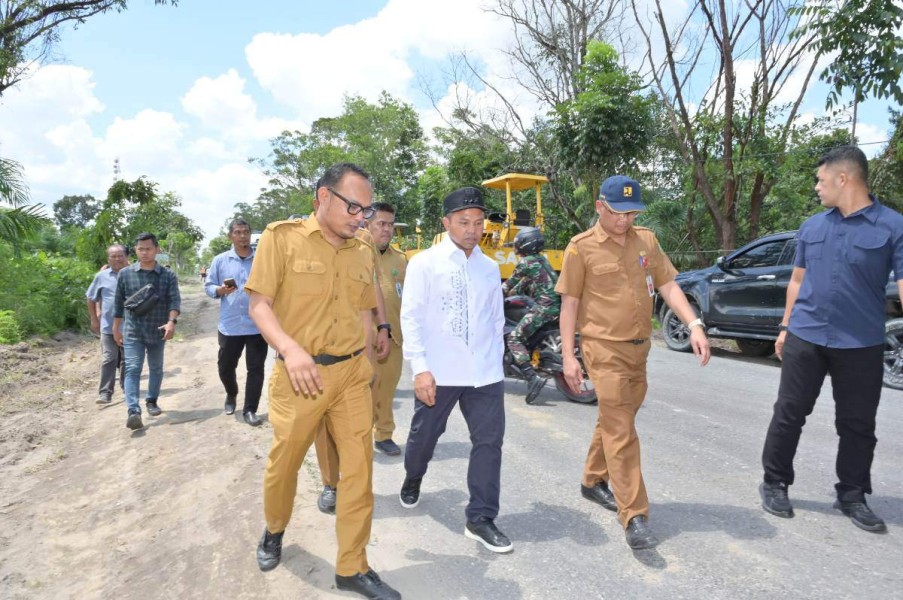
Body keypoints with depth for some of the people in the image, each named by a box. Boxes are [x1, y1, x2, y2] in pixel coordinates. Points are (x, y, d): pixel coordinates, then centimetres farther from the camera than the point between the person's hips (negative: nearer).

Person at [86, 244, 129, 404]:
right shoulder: (102, 276, 1)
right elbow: (91, 298, 12)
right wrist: (94, 319, 10)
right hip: (108, 326, 0)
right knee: (108, 360, -5)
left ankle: (127, 387, 29)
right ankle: (105, 393, -2)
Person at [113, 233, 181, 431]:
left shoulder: (168, 275, -2)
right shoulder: (125, 274, 2)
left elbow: (174, 300, -11)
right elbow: (118, 303, 8)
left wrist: (172, 321, -28)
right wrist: (116, 329, 10)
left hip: (158, 332, 1)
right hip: (132, 331, 0)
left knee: (156, 369, 14)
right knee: (132, 369, -10)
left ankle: (152, 401, 33)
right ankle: (133, 411, -15)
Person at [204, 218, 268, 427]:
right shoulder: (220, 260, 4)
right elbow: (208, 286, 6)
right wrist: (220, 290, -14)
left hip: (258, 325, -1)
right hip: (230, 326, 1)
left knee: (255, 369, 0)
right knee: (225, 367, 13)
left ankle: (249, 410, 11)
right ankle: (231, 395, 43)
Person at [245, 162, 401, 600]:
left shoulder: (362, 254, 8)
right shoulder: (282, 237, -5)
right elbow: (259, 304, -8)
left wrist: (362, 362, 10)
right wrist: (290, 349, -23)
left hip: (352, 374, 4)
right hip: (299, 375, -3)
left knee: (359, 468, 4)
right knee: (284, 462, 14)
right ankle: (274, 531, 46)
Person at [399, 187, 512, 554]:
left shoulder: (490, 267, 9)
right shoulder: (425, 263, -5)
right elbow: (410, 317, -9)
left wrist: (496, 361, 14)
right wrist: (420, 368, -15)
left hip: (485, 374, 3)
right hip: (438, 373, -3)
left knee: (489, 442, 2)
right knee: (423, 437, 15)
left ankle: (480, 519, 16)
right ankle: (412, 481, 47)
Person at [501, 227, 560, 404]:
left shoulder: (526, 262, -3)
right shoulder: (541, 259, 22)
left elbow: (510, 283, 5)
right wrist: (511, 292, 37)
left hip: (545, 306, -10)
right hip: (557, 304, 10)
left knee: (514, 338, -12)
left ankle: (532, 378, -25)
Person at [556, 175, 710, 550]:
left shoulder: (646, 240, 9)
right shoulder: (581, 247, -6)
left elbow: (668, 286, 8)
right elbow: (569, 303, -5)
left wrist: (694, 326, -7)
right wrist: (568, 356, -9)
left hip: (639, 348, 6)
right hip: (605, 350, -6)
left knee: (615, 421, 18)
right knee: (621, 432, -6)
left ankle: (593, 482, 37)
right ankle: (634, 517, 1)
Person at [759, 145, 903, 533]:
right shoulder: (812, 226, 7)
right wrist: (785, 328, 13)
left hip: (861, 345, -2)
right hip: (805, 338, 2)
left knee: (858, 424, 10)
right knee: (789, 414, 6)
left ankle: (852, 496, 27)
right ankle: (774, 484, 21)